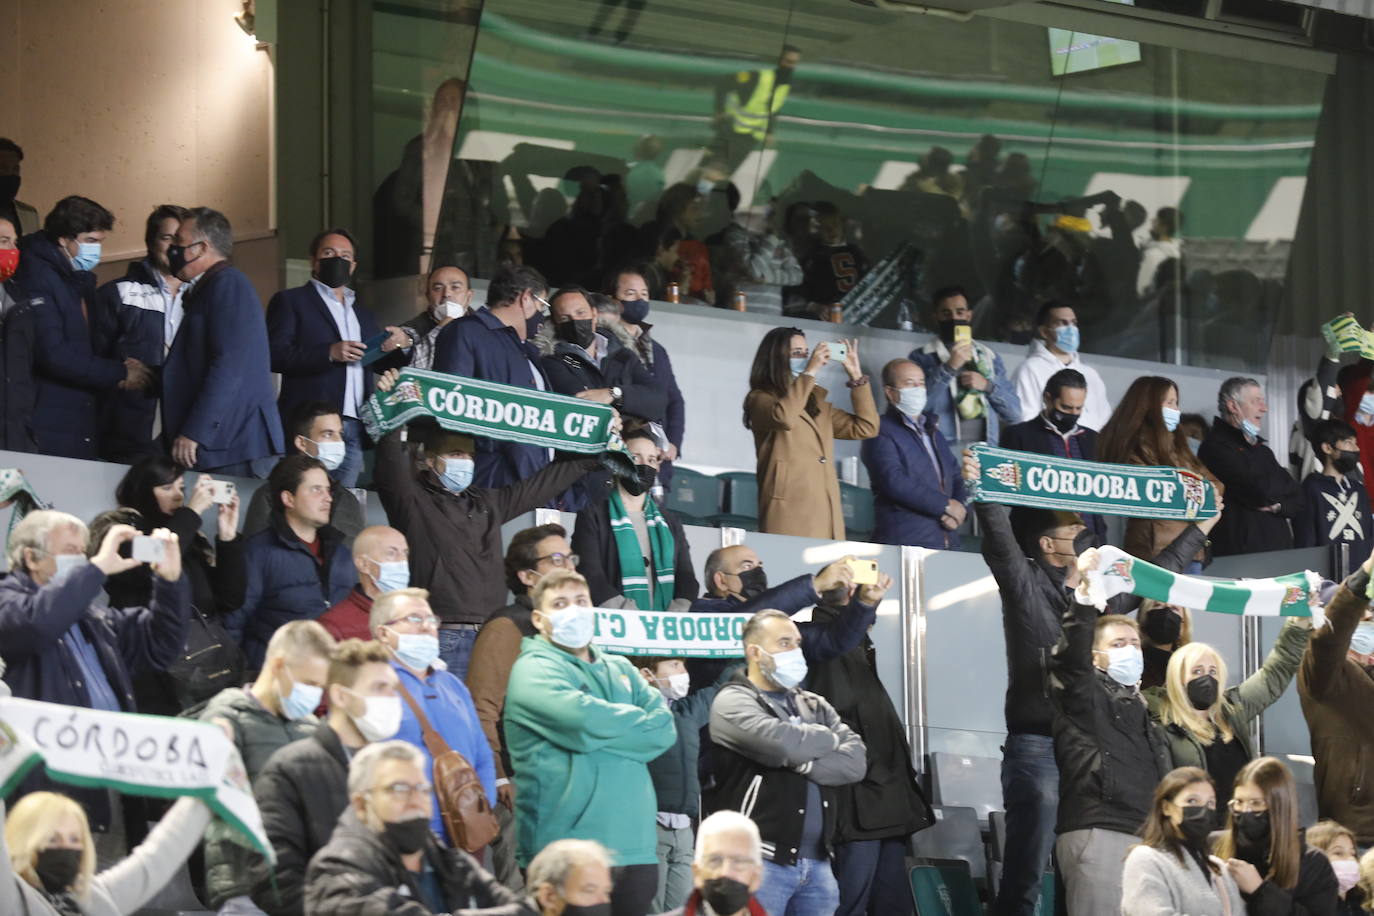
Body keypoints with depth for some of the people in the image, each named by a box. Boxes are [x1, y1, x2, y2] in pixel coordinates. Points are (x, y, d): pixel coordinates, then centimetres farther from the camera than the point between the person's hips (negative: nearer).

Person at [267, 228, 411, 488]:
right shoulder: (290, 301, 7)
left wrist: (401, 346, 2)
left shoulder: (363, 314, 26)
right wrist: (329, 353, -16)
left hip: (355, 429, 6)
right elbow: (275, 356, -7)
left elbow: (378, 366, 23)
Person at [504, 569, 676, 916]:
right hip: (568, 849, -7)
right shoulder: (534, 670, -2)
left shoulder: (619, 669, 20)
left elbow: (665, 729, 7)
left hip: (635, 845, 7)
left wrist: (608, 730, -9)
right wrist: (639, 722, 0)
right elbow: (584, 721, -18)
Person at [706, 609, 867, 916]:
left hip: (817, 861, 6)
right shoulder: (733, 702, -2)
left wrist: (804, 763, -13)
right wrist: (828, 739, 0)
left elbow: (855, 761, 3)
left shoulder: (814, 706, 18)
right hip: (762, 860, -6)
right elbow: (781, 742, -20)